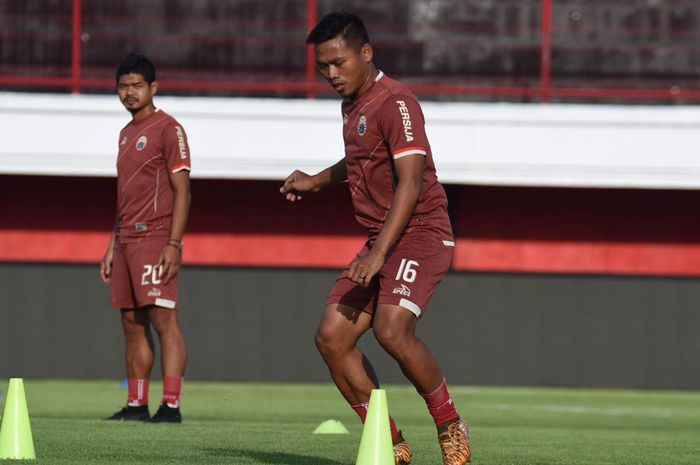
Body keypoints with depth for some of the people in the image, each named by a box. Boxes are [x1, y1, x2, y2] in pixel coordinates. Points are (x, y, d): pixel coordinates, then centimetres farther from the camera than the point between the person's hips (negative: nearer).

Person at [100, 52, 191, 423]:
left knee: (164, 319, -12)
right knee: (132, 323, 8)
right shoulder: (126, 134, 20)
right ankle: (137, 405, 12)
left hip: (156, 239, -9)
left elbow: (182, 191, -11)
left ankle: (171, 405, -16)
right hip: (127, 239, 9)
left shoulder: (168, 129, -6)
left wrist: (173, 244, -19)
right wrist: (112, 247, 20)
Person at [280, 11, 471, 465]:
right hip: (380, 241, 9)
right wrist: (316, 181, 21)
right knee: (332, 336, -3)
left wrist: (378, 252, -30)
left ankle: (451, 427, -8)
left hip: (420, 233, -9)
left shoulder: (396, 103, -15)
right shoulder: (352, 105, 15)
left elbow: (410, 182, -24)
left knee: (392, 330, -28)